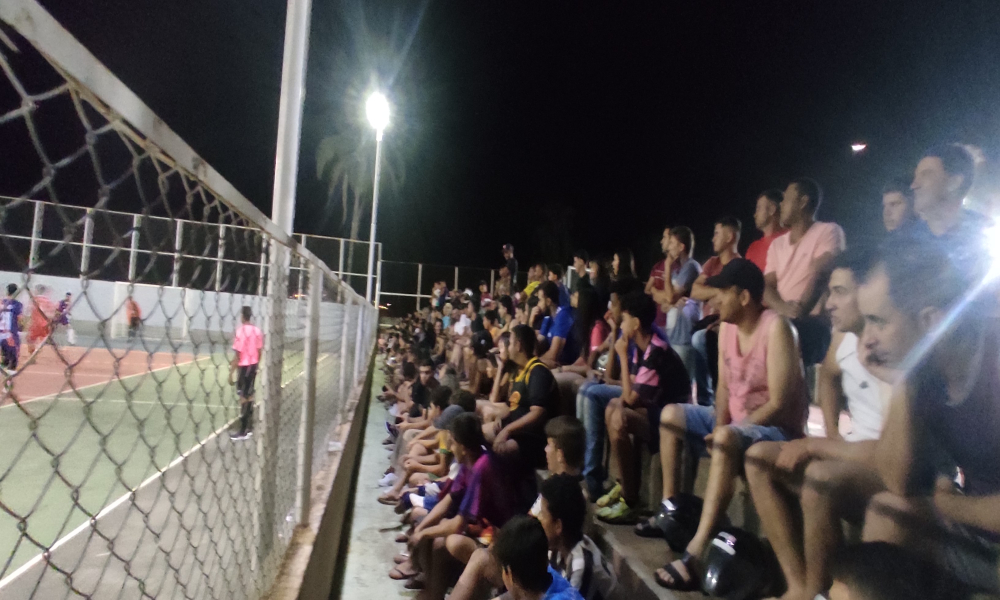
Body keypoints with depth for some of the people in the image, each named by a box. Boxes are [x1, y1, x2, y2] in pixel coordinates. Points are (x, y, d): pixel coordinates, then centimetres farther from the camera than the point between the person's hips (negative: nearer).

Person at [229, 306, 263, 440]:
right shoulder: (257, 331, 3)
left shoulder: (241, 331, -16)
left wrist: (231, 373, -14)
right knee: (249, 396, 15)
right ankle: (247, 427, 23)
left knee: (243, 398, -2)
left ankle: (243, 431, 4)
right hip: (253, 365, 7)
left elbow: (238, 355, -18)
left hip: (244, 367, -7)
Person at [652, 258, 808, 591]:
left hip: (777, 428, -9)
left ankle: (695, 554, -40)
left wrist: (724, 431, -24)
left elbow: (779, 404, -25)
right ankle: (670, 506, 9)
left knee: (726, 440, -38)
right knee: (671, 415, 6)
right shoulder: (727, 327, 2)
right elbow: (724, 387, 6)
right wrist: (719, 425, -12)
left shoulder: (775, 327, -22)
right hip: (735, 421, 9)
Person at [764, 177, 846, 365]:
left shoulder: (829, 231, 1)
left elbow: (820, 275, -15)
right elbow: (766, 286, 5)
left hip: (813, 321, -6)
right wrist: (781, 308, -19)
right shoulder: (777, 243, 19)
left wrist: (800, 311, -32)